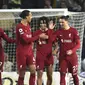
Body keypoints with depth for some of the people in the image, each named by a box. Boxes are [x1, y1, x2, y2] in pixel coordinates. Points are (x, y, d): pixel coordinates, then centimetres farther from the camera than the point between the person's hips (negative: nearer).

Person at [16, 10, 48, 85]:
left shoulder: (28, 25, 9)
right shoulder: (19, 27, -16)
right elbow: (26, 40, -20)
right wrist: (39, 36, -16)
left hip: (29, 51, 7)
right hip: (22, 53, -7)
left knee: (33, 70, -4)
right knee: (22, 74, 0)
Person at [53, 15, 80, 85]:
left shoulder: (74, 31, -7)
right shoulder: (59, 31, 2)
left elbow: (78, 44, -7)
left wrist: (72, 51, -22)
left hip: (72, 56, -2)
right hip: (62, 56, 2)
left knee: (74, 75, 8)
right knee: (62, 74, -2)